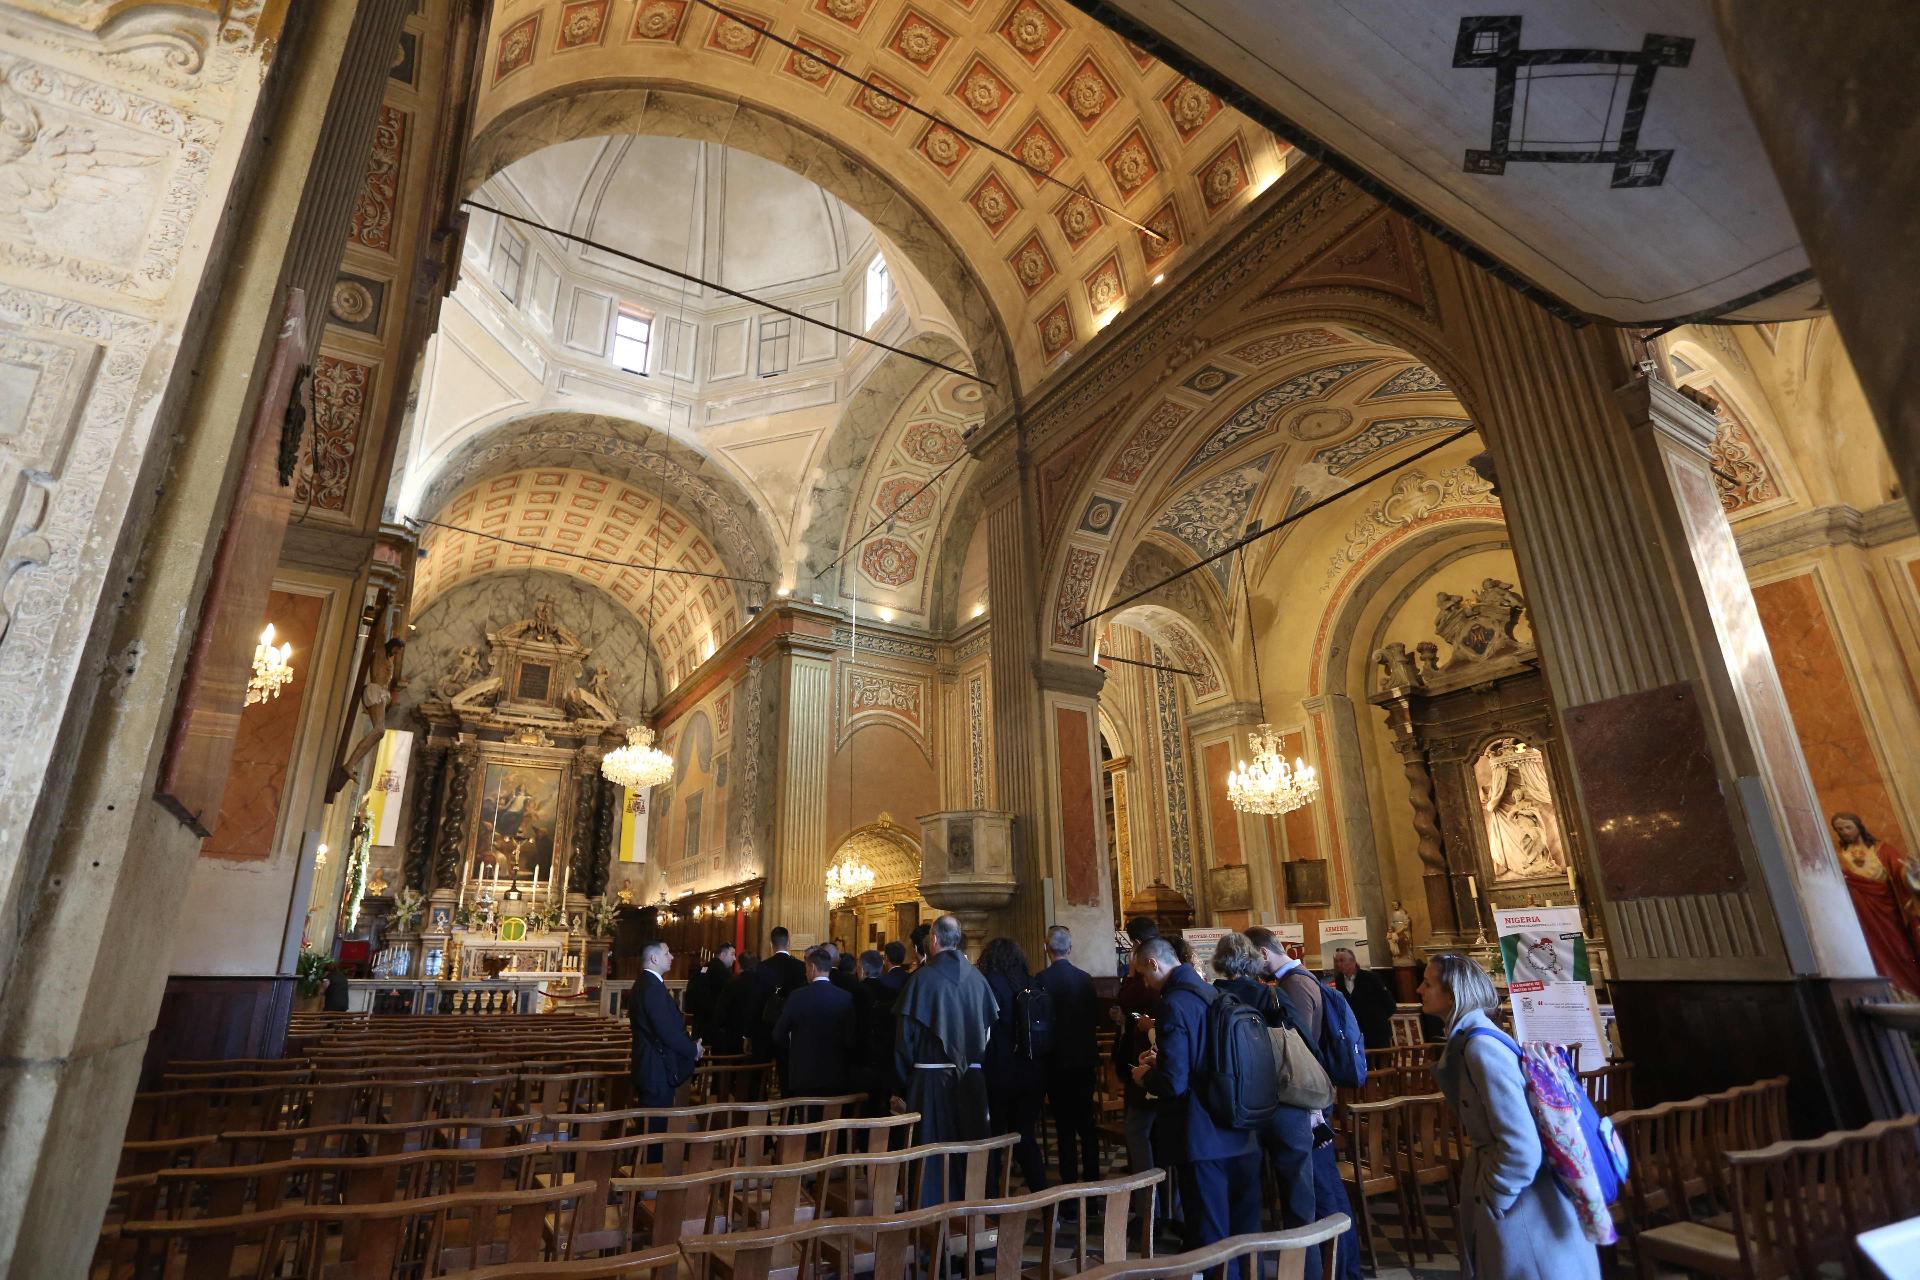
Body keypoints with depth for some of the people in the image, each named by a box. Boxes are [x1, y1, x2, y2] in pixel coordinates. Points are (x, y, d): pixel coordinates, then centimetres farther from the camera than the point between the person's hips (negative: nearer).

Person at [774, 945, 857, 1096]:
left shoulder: (797, 996, -9)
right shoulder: (845, 998, -6)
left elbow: (778, 1035, -2)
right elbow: (851, 1040, -7)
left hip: (803, 1074, -1)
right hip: (836, 1077, 1)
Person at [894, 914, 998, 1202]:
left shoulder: (923, 977, -12)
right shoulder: (976, 978, 0)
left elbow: (907, 1030, -9)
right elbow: (989, 1024, 6)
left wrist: (905, 1070, 5)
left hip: (932, 1076, -4)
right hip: (971, 1076, 4)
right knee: (969, 1143, 15)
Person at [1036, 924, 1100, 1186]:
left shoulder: (1042, 979, -14)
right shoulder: (1085, 978, -3)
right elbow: (1096, 1018, 3)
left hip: (1056, 1060, -4)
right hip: (1084, 1059, 4)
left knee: (1064, 1124, 5)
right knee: (1087, 1120, 15)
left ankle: (1070, 1179, 9)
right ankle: (1092, 1177, 22)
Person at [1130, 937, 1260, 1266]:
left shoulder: (1173, 1004, -19)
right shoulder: (1215, 995, 6)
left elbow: (1173, 1083, -23)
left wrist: (1145, 1076, -3)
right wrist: (1162, 1061, 18)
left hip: (1203, 1138, -8)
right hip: (1241, 1134, 8)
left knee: (1210, 1241, 6)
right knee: (1244, 1236, 19)